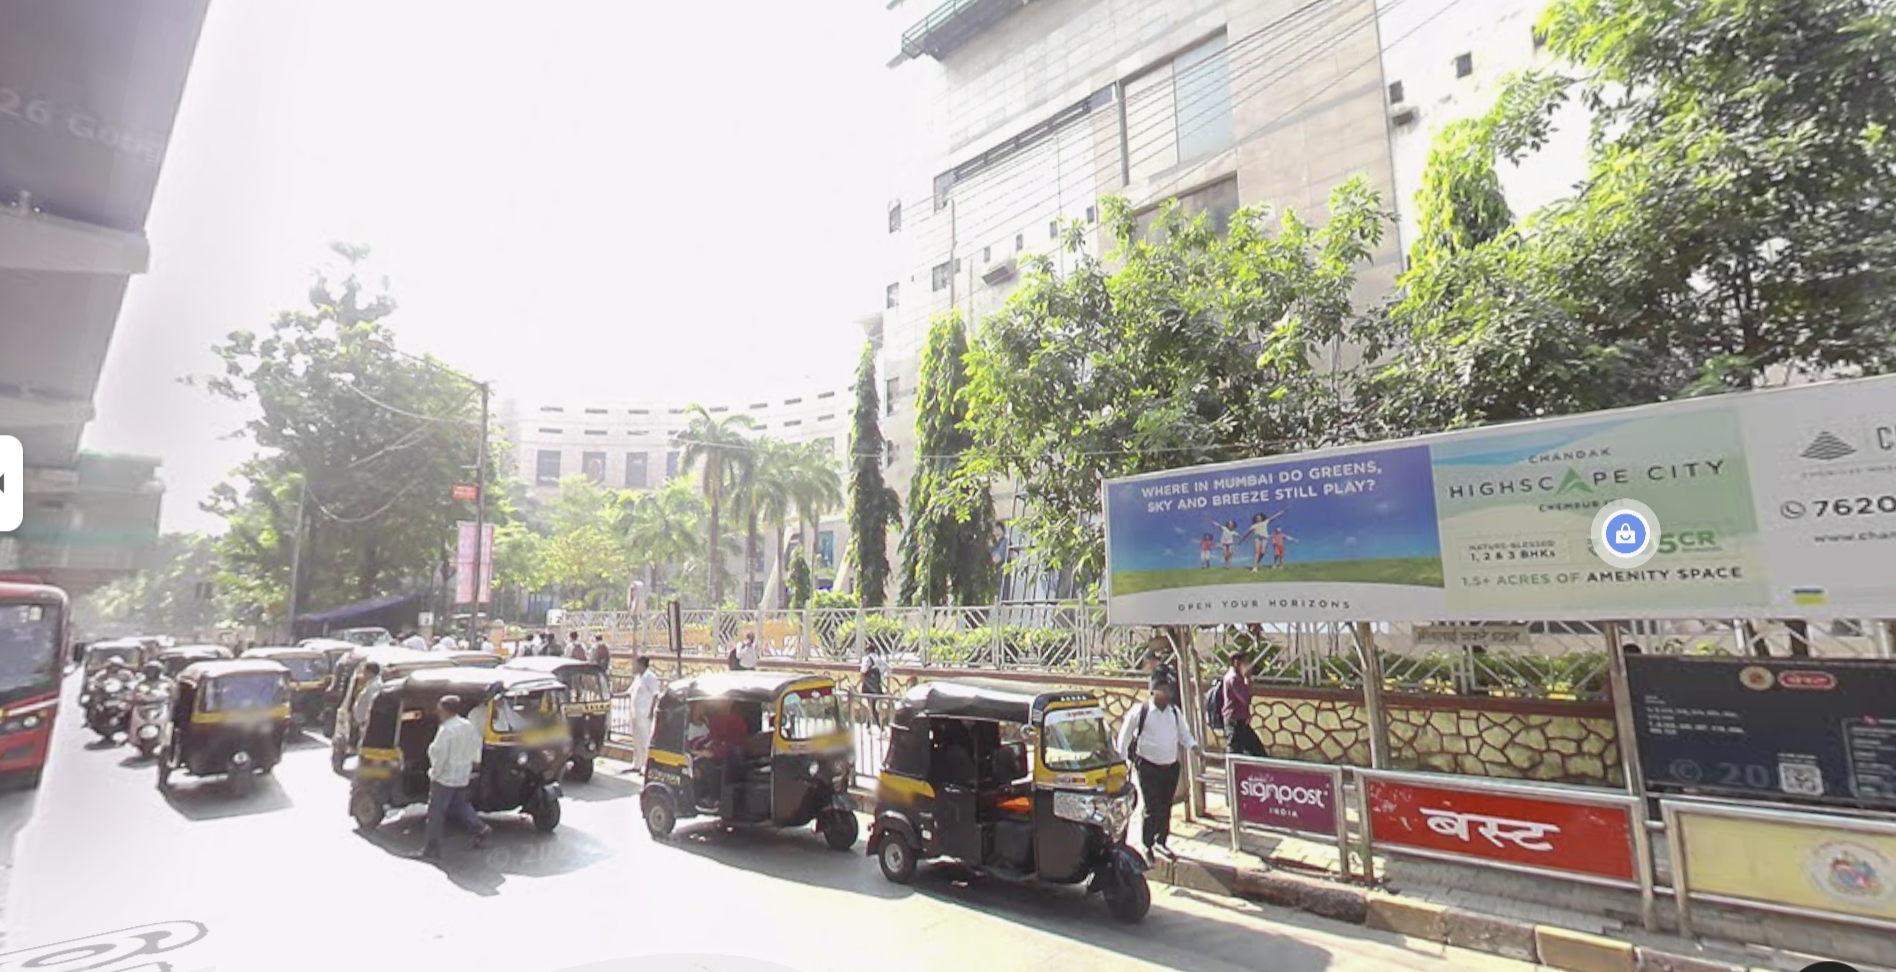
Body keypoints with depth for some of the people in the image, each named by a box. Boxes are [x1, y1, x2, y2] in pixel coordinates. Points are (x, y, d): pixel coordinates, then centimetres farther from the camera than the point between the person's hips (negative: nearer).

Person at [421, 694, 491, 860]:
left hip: (444, 778, -8)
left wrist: (434, 773, -10)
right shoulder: (469, 726, 4)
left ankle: (432, 850, 7)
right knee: (460, 805, 23)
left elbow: (440, 756, -22)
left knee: (436, 813, 3)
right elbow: (476, 744, 12)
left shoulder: (446, 730, -22)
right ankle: (480, 829, 15)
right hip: (463, 777, 8)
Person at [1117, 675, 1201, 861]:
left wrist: (1197, 750, -3)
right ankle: (1147, 846, 12)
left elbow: (1184, 735, 14)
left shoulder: (1175, 712, 4)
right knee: (1152, 809, -5)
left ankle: (1161, 842, 34)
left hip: (1171, 767, 5)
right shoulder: (1140, 711, -12)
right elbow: (1124, 737, -4)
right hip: (1148, 768, -5)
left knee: (1166, 808, 15)